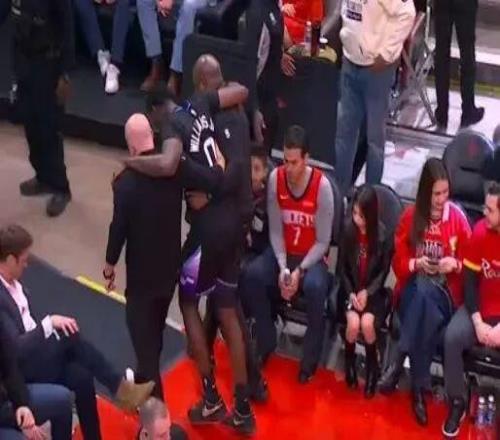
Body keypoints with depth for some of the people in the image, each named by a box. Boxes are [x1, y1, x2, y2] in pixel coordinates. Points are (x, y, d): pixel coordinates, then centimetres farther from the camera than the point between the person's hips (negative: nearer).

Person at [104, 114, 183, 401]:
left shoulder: (126, 181, -23)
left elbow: (119, 227, -15)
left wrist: (110, 264, -1)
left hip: (142, 270, -6)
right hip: (170, 264, 6)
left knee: (142, 332, 4)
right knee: (156, 327, 24)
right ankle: (149, 380, 45)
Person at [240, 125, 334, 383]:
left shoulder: (322, 186, -17)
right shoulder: (275, 179, -9)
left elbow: (322, 242, -12)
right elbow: (275, 230, -6)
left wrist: (299, 271, -22)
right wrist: (282, 267, -18)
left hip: (312, 256, -3)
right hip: (282, 252, 4)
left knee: (314, 286, -35)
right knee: (251, 275, -24)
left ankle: (311, 357, -13)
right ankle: (266, 342, -3)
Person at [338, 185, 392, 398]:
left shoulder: (383, 235, -13)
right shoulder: (348, 230, -9)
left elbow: (384, 271, -3)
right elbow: (342, 267, 0)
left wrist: (367, 292, -14)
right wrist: (351, 293, -10)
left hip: (373, 291, -1)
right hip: (351, 290, 1)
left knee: (367, 323, -26)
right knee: (353, 323, -24)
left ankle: (372, 365, 2)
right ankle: (349, 360, 6)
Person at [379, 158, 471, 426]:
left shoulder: (458, 218, 0)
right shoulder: (410, 216, 3)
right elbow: (398, 263, 7)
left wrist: (455, 264, -13)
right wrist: (416, 264, -13)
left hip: (445, 292, 0)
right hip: (414, 288, 1)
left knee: (426, 296, -36)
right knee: (422, 295, -36)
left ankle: (398, 362, -22)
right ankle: (419, 386, -32)